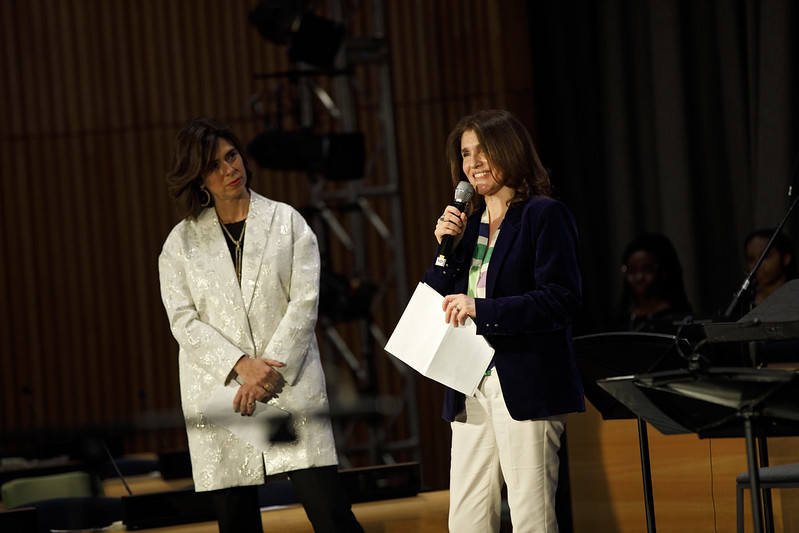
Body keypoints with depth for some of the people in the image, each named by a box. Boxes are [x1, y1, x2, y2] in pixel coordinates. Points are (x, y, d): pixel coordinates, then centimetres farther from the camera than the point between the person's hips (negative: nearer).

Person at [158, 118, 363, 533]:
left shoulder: (287, 222, 8)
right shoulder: (181, 242, 8)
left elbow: (305, 301, -1)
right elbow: (184, 321, -1)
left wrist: (268, 369, -12)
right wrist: (242, 365, -15)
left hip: (290, 387, -1)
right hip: (218, 393, 1)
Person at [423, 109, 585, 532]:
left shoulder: (544, 216, -2)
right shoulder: (467, 224, 19)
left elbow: (561, 300, -13)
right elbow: (435, 303, 17)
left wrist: (481, 309, -17)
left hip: (527, 387, -7)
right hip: (472, 390, 7)